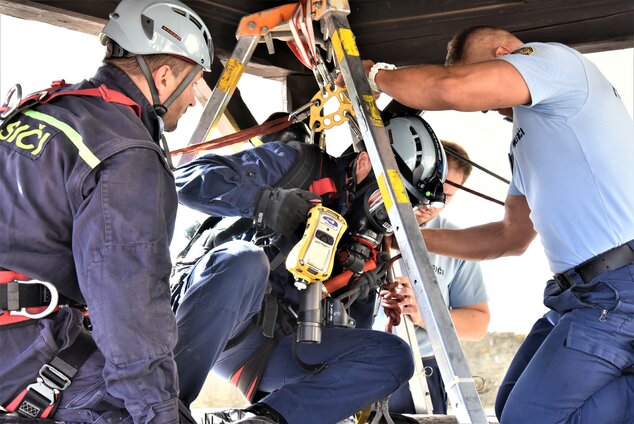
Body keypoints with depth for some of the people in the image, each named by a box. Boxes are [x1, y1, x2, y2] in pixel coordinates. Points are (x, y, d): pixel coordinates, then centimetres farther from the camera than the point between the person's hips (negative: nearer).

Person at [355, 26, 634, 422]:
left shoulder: (553, 58, -4)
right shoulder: (528, 135, 25)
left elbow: (452, 87, -21)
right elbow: (512, 237, 27)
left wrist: (377, 75, -3)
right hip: (587, 291, 11)